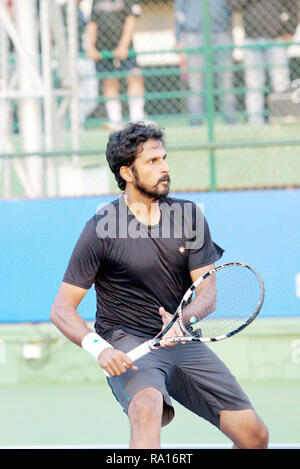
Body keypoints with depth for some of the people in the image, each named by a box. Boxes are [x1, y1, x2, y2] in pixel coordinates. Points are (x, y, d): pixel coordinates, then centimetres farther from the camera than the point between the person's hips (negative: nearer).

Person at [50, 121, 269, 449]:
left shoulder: (190, 216, 3)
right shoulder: (101, 229, -10)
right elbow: (62, 309, -10)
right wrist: (99, 348, -29)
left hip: (183, 344, 5)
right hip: (128, 346, -5)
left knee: (255, 436, -4)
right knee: (148, 410, -38)